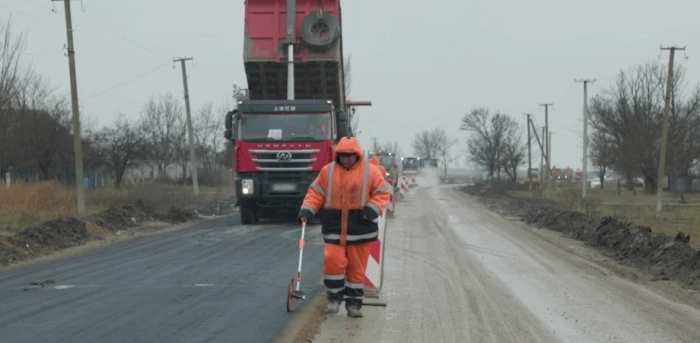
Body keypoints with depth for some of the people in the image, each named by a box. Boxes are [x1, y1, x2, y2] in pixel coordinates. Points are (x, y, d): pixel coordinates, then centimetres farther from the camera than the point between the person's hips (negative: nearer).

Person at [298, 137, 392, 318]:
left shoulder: (370, 171, 1)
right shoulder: (328, 171, 5)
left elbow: (383, 193, 2)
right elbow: (316, 193, 9)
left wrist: (371, 210, -14)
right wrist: (307, 210, -7)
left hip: (360, 228, -1)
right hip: (334, 228, 1)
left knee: (357, 267, 4)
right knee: (332, 260, -12)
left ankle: (354, 303, 15)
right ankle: (334, 298, 7)